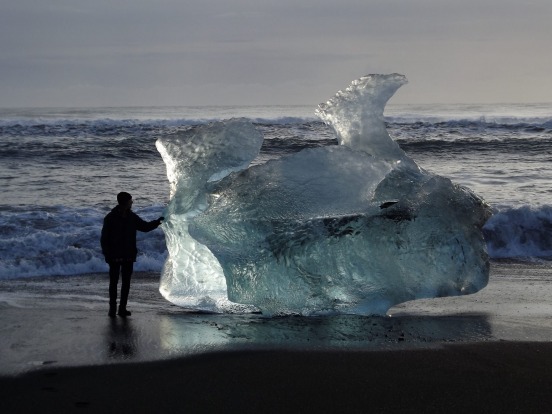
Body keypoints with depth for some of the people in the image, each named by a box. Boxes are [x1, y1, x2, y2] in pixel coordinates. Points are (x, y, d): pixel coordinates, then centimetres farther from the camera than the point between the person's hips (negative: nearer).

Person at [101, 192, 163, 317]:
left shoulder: (132, 217, 6)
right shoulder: (110, 218, -7)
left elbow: (145, 226, 17)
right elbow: (104, 237, -6)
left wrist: (157, 222, 3)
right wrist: (107, 254, -11)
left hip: (129, 256, 4)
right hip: (115, 256, -4)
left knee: (126, 282, 5)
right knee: (113, 282, 1)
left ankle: (122, 308, 10)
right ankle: (112, 308, 8)